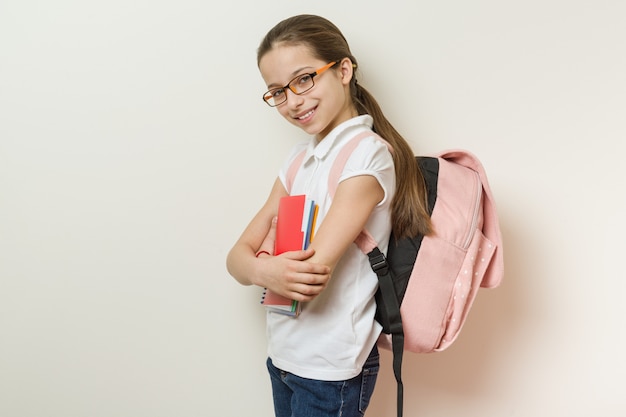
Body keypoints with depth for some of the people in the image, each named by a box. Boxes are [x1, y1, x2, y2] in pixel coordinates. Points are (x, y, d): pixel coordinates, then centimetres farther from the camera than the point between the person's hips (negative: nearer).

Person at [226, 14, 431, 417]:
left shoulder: (367, 154, -18)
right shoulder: (301, 156, 6)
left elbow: (312, 278, -25)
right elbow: (237, 256, -1)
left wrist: (258, 264, -8)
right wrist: (264, 270, -21)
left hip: (330, 371, -6)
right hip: (283, 354, 6)